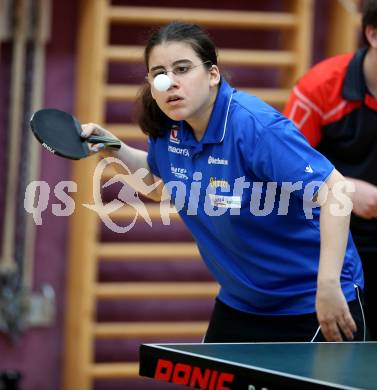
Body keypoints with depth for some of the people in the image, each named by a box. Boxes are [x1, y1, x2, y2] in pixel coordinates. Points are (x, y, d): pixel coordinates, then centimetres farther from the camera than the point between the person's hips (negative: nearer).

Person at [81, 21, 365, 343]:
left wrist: (328, 286, -37)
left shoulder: (255, 126, -26)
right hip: (239, 304, 7)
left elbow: (335, 192, -31)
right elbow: (159, 186, 21)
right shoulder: (168, 128, -2)